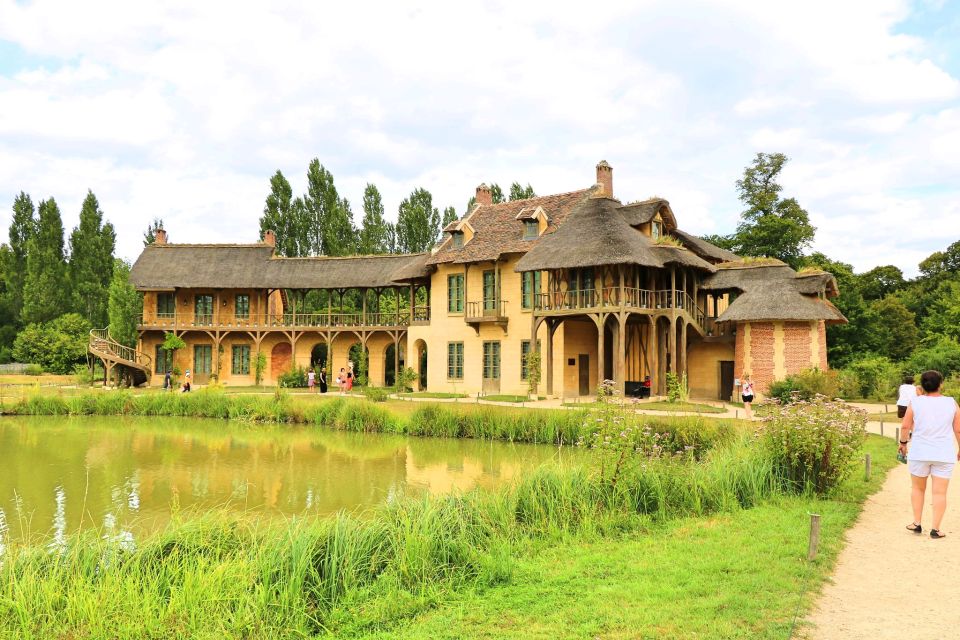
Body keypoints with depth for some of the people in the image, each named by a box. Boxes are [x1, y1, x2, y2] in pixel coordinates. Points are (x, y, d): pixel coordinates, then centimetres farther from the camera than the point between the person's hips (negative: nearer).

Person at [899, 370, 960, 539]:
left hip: (919, 453, 0)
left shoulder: (915, 402, -4)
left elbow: (905, 426, -3)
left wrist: (903, 442, 13)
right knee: (940, 492, 3)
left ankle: (917, 523, 16)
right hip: (944, 455, 0)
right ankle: (935, 529, 2)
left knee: (918, 488, 15)